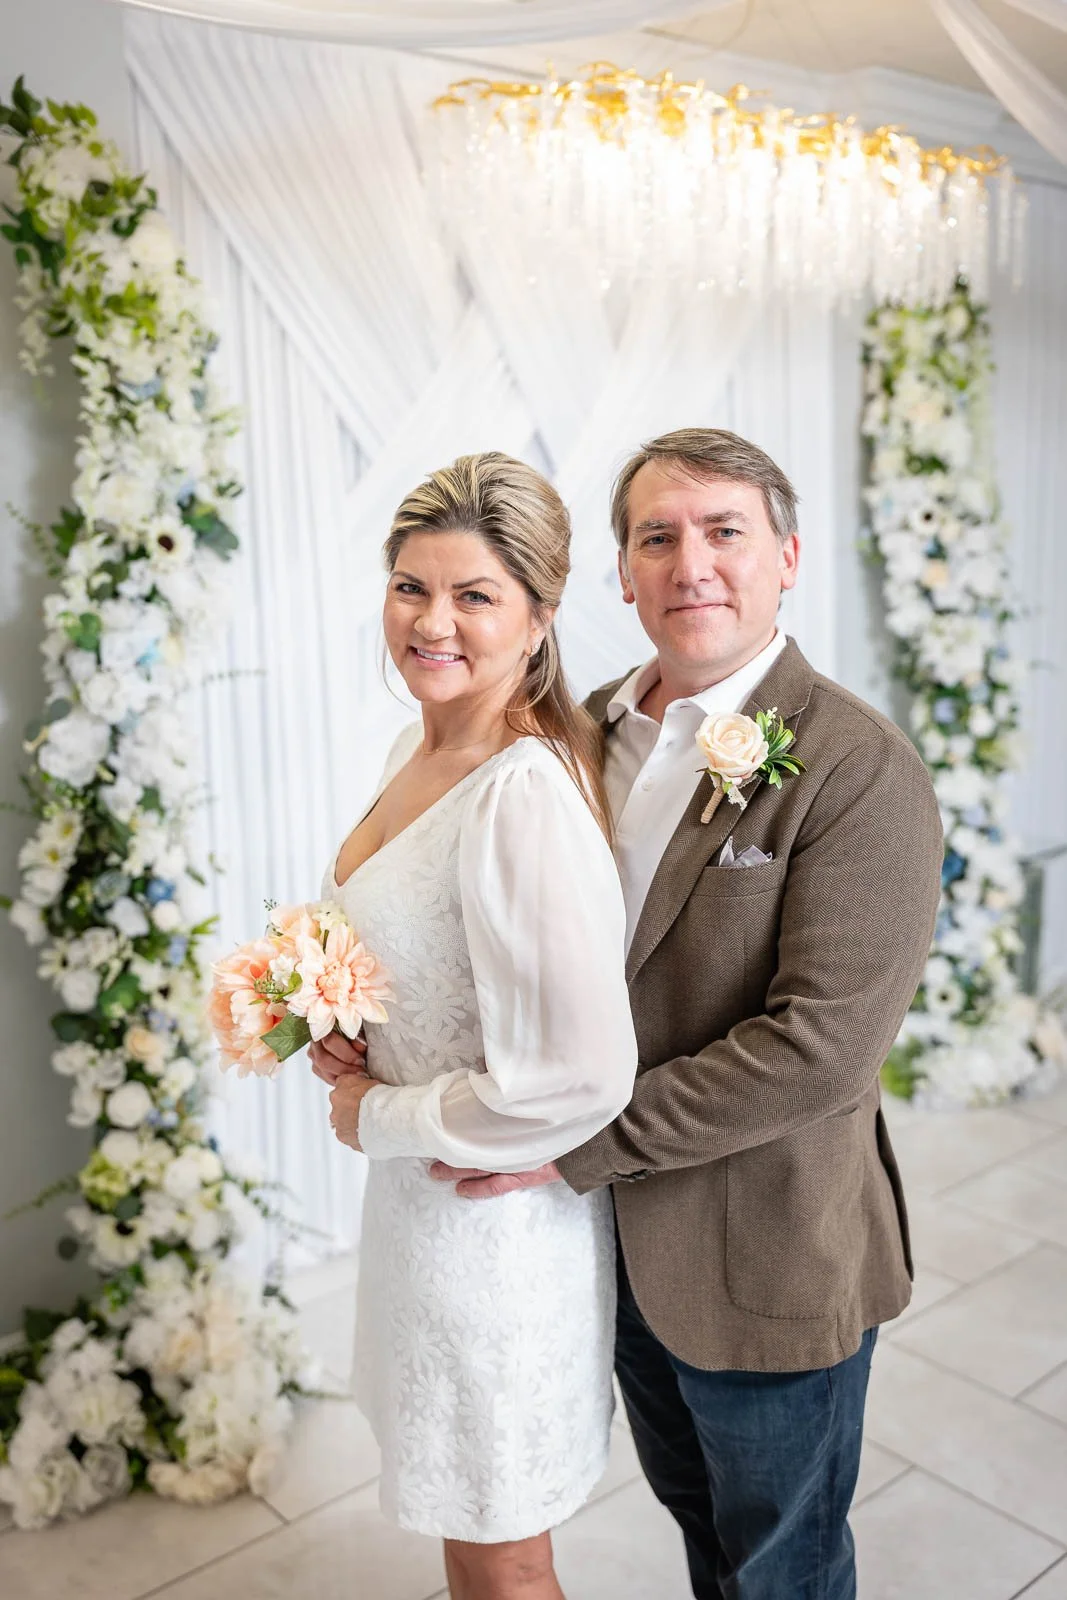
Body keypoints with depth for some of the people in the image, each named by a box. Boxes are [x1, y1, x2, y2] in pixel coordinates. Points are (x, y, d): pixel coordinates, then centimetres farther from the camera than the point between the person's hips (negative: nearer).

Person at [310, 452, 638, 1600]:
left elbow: (577, 1081, -31)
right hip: (419, 1194, 8)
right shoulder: (419, 746, 1)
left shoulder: (525, 795, -29)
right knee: (457, 1505, 29)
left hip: (498, 1218, -8)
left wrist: (378, 1116, -17)